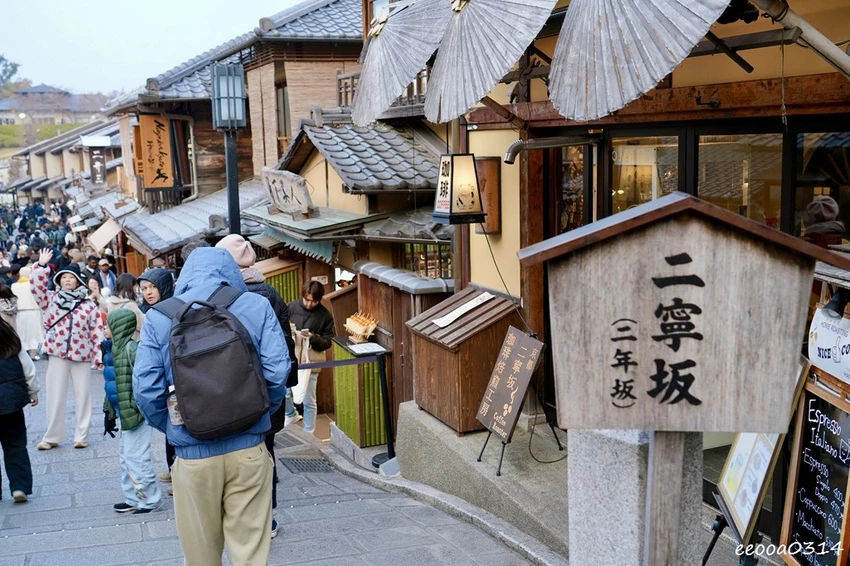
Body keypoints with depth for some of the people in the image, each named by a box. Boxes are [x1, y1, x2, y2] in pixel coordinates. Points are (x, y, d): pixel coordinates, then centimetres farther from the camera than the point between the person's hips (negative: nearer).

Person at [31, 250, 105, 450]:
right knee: (55, 396, 7)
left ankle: (81, 436, 15)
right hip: (57, 354, 1)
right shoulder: (51, 299, 7)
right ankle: (52, 436, 17)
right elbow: (37, 287, -10)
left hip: (81, 355, 0)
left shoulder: (89, 305, 3)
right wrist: (40, 266, -17)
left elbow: (97, 332, 2)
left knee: (83, 395, 5)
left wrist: (98, 356, -2)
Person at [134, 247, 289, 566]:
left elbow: (146, 388, -6)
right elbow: (276, 372, -8)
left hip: (193, 453, 1)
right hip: (248, 448, 0)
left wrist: (171, 429, 10)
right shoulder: (256, 306, -3)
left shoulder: (158, 317, -1)